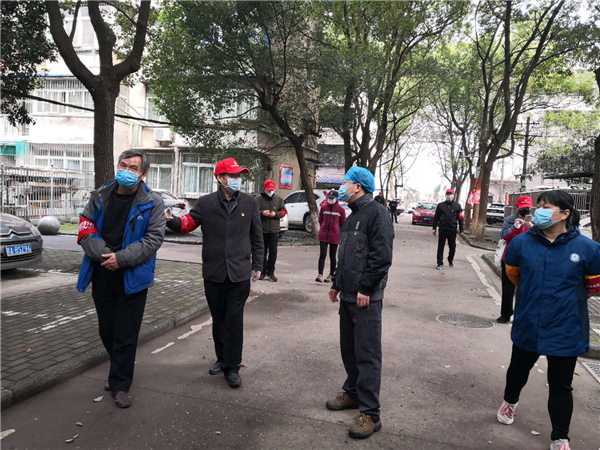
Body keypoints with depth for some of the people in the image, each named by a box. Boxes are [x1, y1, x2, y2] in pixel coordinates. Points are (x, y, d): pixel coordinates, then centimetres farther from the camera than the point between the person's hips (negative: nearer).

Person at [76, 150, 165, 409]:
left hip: (132, 278, -4)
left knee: (126, 335, 2)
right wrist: (103, 255, -14)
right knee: (106, 331, 18)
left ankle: (120, 385, 18)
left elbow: (154, 238, -11)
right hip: (101, 276, 5)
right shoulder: (100, 197, 6)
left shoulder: (152, 203, -6)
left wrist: (121, 258, -19)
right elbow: (85, 228, 2)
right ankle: (120, 370, 42)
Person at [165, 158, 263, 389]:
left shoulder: (250, 202, 2)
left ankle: (232, 367, 12)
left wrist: (257, 265, 5)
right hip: (213, 273, 2)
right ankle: (222, 358, 34)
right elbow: (187, 223, -3)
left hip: (239, 274, -1)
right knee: (218, 319, 15)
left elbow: (257, 236, 6)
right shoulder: (205, 203, 1)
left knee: (234, 320, 0)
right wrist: (171, 220, -25)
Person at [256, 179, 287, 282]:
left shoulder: (279, 199, 7)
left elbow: (283, 211, 8)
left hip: (274, 230, 1)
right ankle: (263, 271, 17)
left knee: (273, 252, 1)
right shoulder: (259, 199, 0)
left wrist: (276, 214, -12)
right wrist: (262, 213, -22)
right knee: (263, 251, 7)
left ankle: (270, 272, 11)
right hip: (262, 230, -1)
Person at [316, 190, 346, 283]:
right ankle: (320, 275, -7)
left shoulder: (340, 209, -4)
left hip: (335, 236, -1)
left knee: (332, 256, 9)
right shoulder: (323, 207, 2)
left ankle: (331, 275, 20)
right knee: (322, 255, -5)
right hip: (323, 235, 1)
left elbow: (343, 223, 3)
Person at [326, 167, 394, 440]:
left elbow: (382, 256, -20)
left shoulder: (376, 213, -12)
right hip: (348, 295, 9)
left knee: (367, 354, -4)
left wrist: (365, 289, -19)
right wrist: (336, 284, 21)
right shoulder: (353, 216, 18)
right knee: (348, 348, 17)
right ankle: (353, 392, 34)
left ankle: (370, 413, 4)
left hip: (366, 298, -9)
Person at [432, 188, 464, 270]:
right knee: (440, 247, 1)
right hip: (442, 229, 0)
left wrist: (461, 230, -2)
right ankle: (440, 264, 7)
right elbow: (436, 217, 9)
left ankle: (450, 260, 34)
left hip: (452, 230, 0)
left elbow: (461, 218, 3)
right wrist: (434, 228, 5)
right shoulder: (440, 205, 6)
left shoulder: (457, 206, 4)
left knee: (452, 247, 9)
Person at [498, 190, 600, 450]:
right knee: (518, 370, 23)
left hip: (566, 330, -2)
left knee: (560, 385, 12)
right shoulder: (521, 242, -11)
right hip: (528, 325, 2)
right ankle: (509, 403, 53)